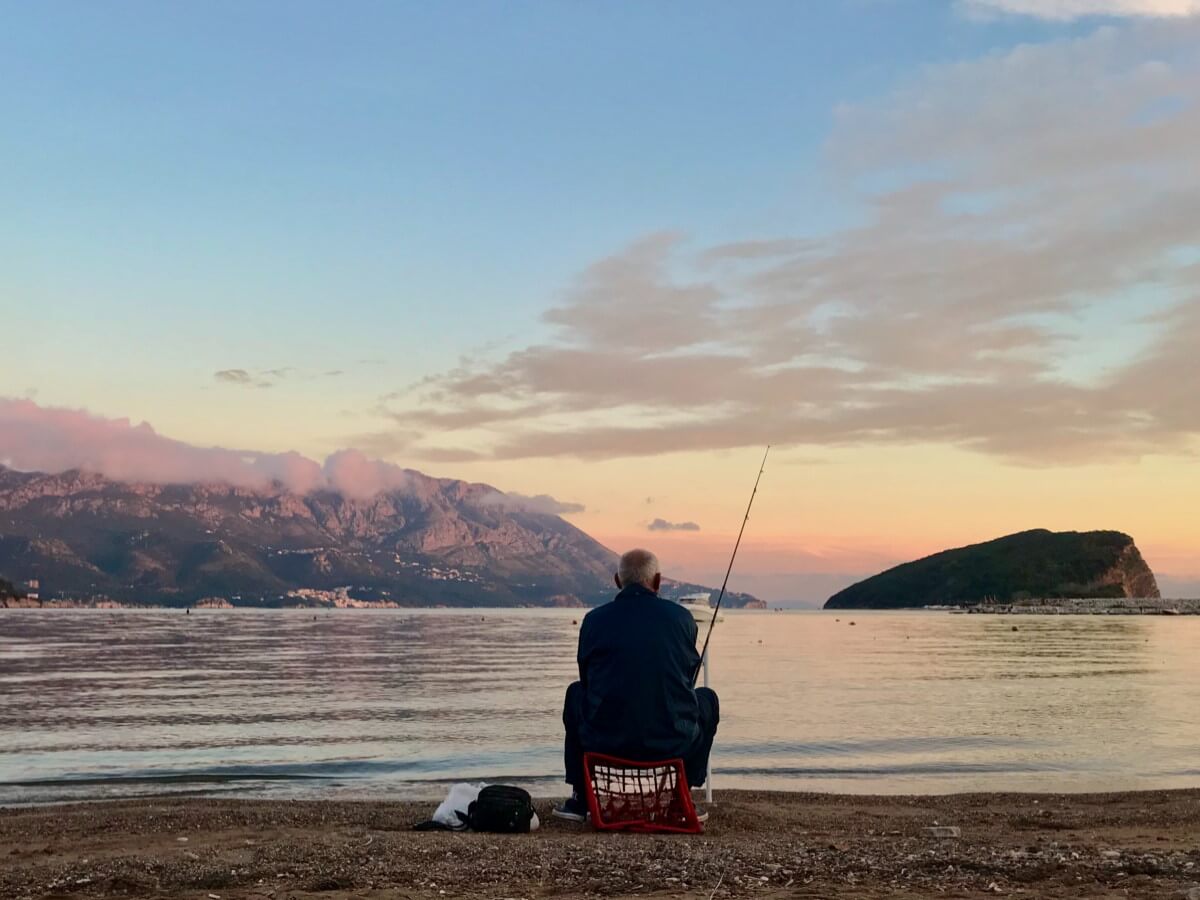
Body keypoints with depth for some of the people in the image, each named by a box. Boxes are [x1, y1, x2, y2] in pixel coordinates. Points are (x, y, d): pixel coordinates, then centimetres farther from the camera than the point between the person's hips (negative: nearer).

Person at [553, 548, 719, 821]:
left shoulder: (594, 619, 1)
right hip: (673, 744, -1)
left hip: (604, 743, 1)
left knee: (576, 693, 32)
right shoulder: (681, 617, 1)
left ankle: (580, 799, 30)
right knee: (707, 699, 30)